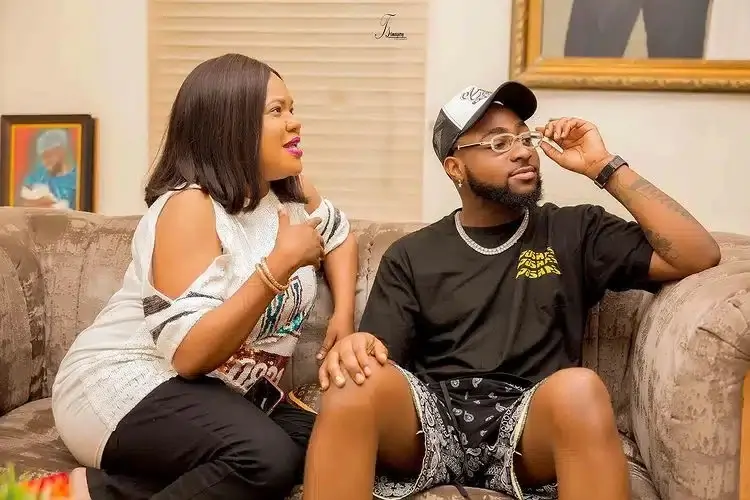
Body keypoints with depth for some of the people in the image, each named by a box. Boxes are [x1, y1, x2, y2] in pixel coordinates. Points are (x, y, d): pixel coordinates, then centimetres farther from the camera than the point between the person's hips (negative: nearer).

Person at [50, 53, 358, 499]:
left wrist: (344, 313, 9)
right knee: (267, 458, -32)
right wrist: (280, 263, -29)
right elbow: (189, 352, -28)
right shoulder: (190, 206, -20)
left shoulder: (292, 193, 3)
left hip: (217, 391, 9)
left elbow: (340, 236, 26)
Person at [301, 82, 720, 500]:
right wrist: (353, 351, -19)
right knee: (354, 383, -32)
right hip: (432, 415, 1)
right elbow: (375, 368, 7)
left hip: (532, 422, 0)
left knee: (579, 388, -35)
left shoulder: (575, 232, 14)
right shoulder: (411, 256, 14)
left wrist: (604, 167, 3)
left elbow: (699, 257, 4)